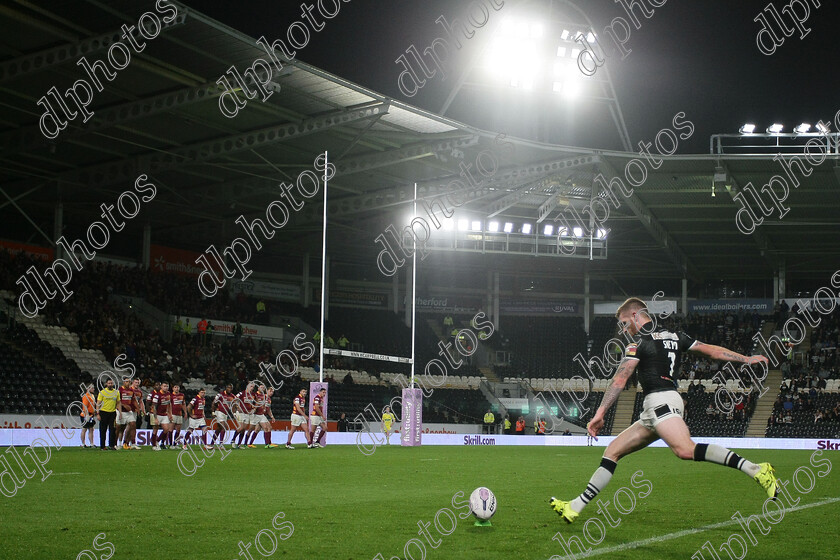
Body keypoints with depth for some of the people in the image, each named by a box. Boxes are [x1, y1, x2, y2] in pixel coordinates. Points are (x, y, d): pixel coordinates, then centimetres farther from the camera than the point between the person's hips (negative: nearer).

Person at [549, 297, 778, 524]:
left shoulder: (640, 342, -2)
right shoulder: (674, 335, 21)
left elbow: (619, 380, -7)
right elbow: (712, 350, 19)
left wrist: (600, 414, -8)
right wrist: (747, 359, 26)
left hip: (660, 401, -10)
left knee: (686, 449, -31)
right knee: (613, 451, 10)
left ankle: (755, 469, -38)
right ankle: (575, 507, 8)